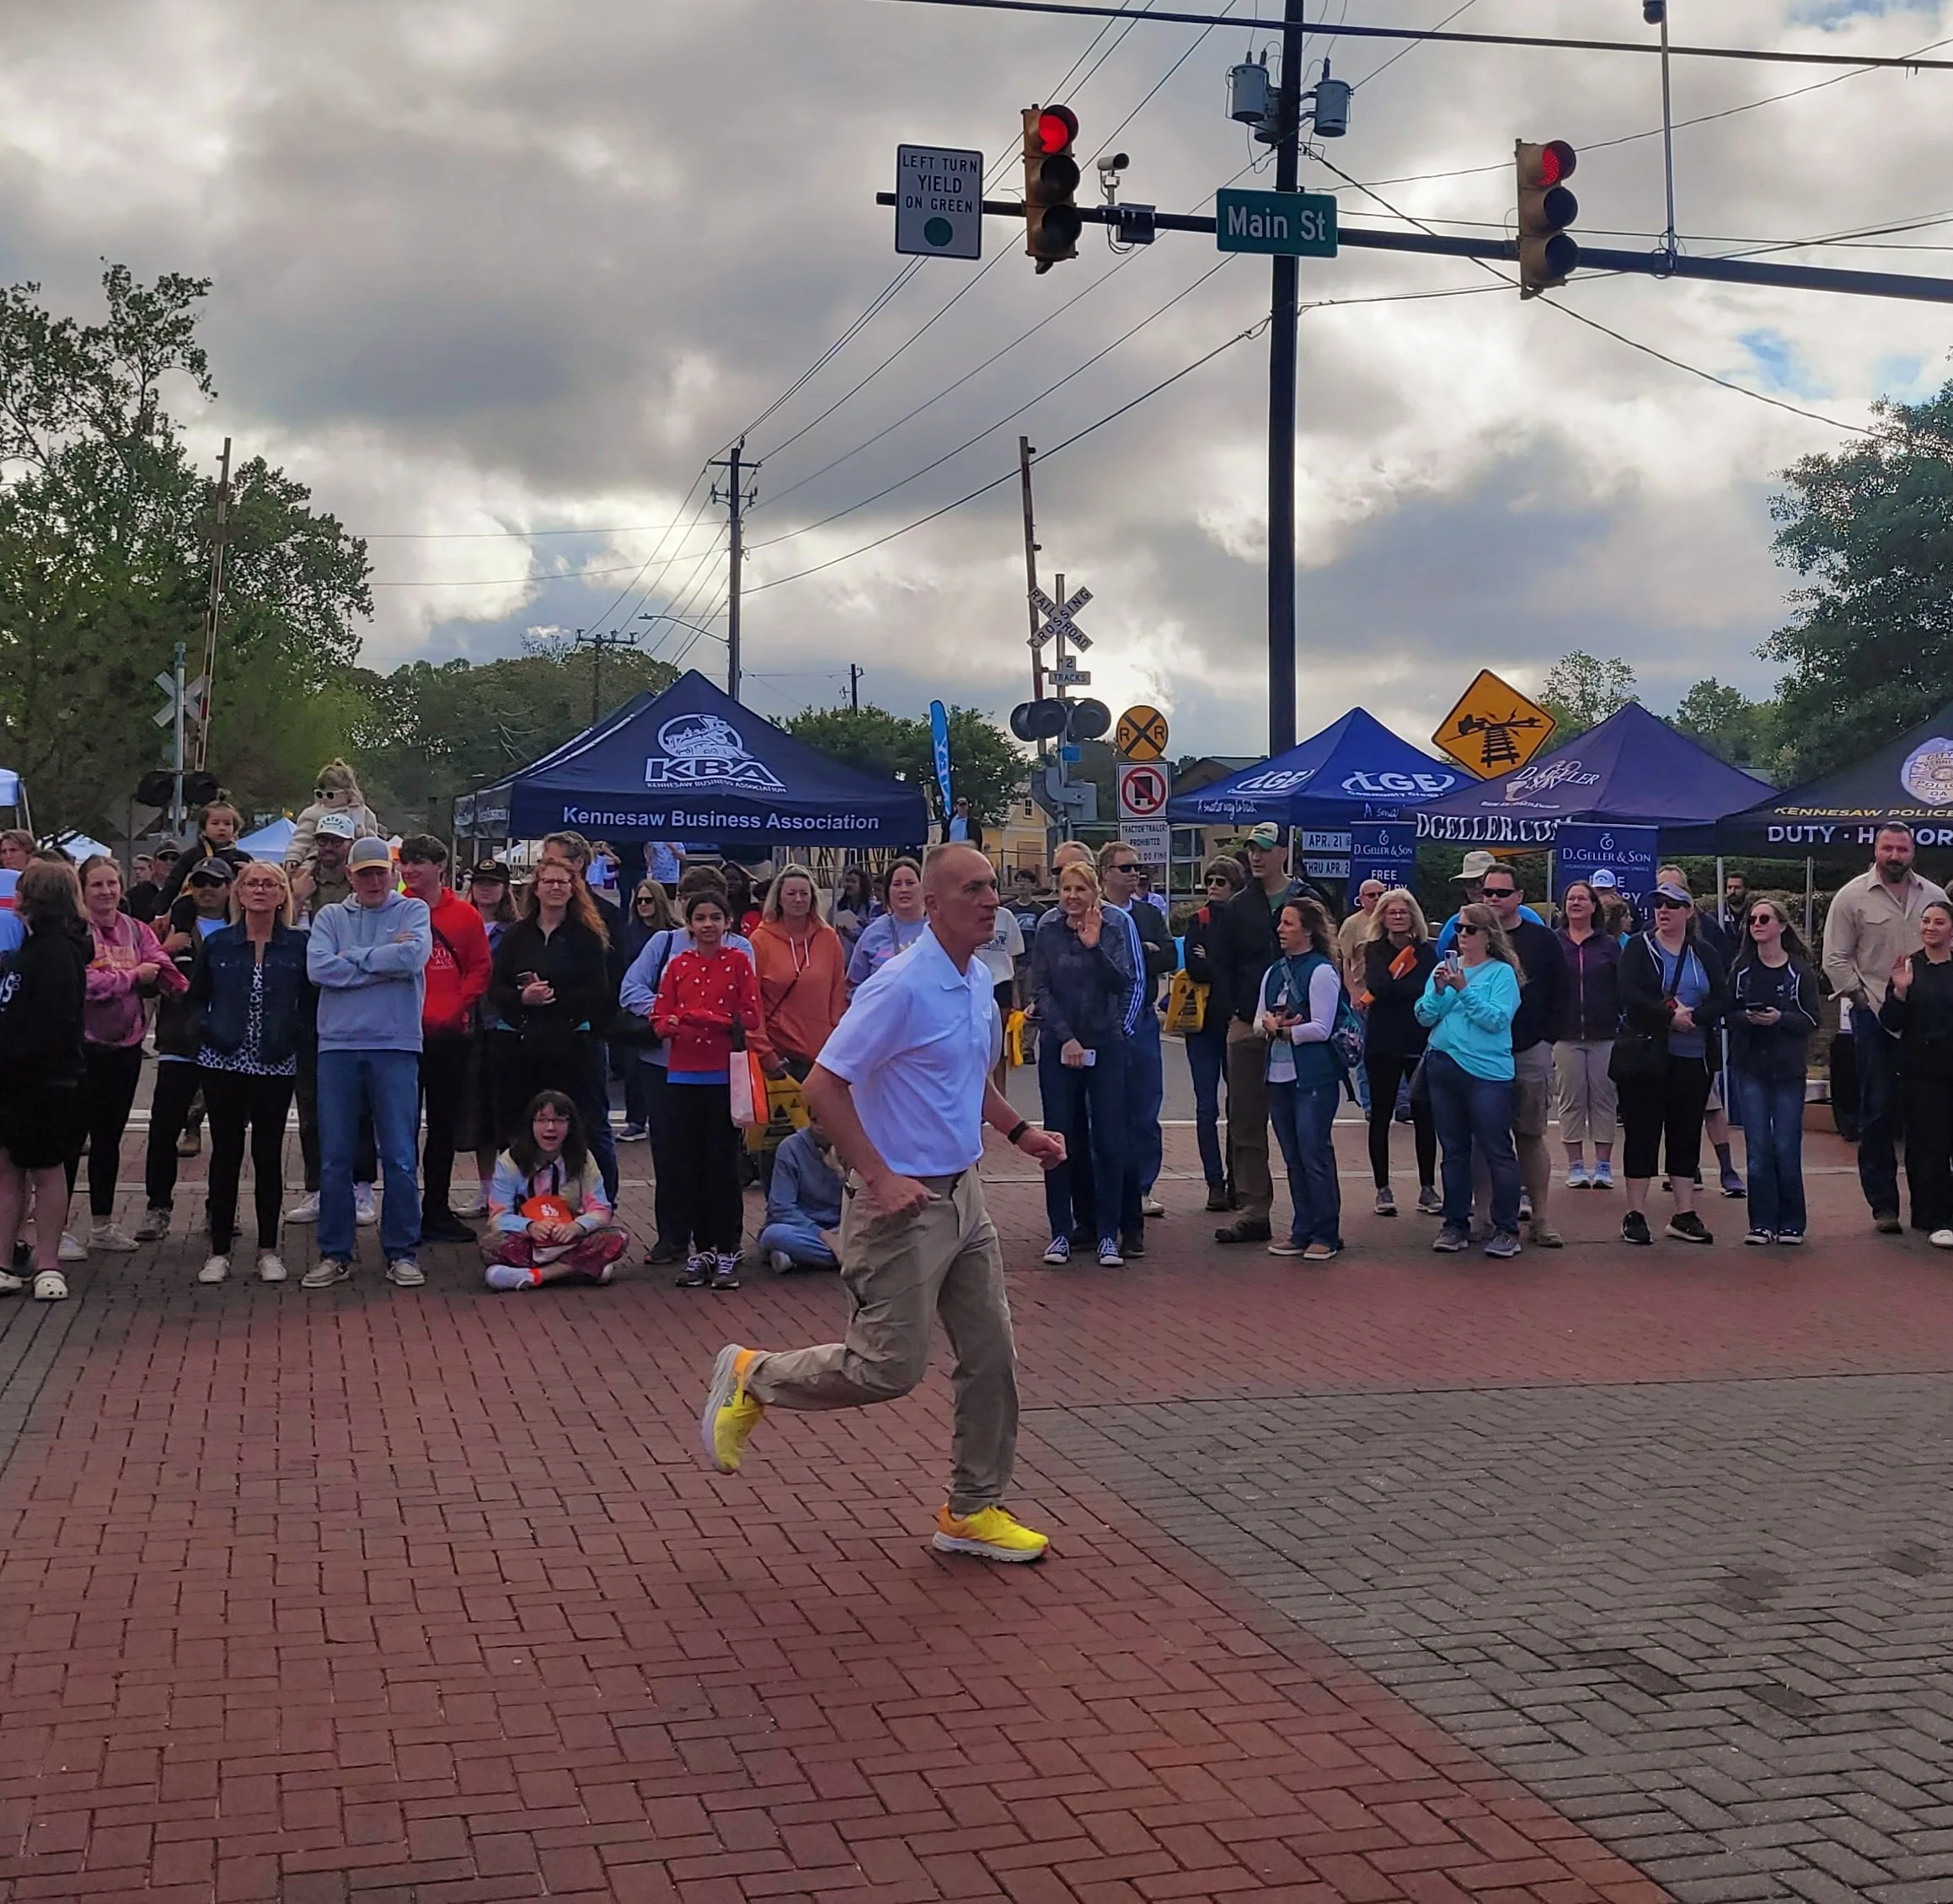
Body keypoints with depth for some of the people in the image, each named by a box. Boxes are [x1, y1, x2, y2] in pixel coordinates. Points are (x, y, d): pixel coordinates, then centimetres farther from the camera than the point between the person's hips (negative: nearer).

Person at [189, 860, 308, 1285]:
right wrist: (210, 1031, -3)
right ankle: (219, 1250, 11)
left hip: (276, 1066, 0)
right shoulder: (217, 945, 3)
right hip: (224, 1063, 1)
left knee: (268, 1154, 5)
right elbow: (196, 997, 11)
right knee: (226, 1152, 4)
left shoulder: (299, 945, 1)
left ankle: (268, 1250, 14)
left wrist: (293, 1033, -5)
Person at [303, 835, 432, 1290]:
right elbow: (318, 969, -6)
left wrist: (352, 957, -6)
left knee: (399, 1157, 1)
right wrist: (385, 961, -8)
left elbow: (414, 956, -14)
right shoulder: (330, 917, 11)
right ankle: (334, 1253, 14)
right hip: (337, 1046, 2)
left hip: (395, 1046, -2)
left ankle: (401, 1252, 10)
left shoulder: (412, 911, 6)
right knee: (334, 1158, 5)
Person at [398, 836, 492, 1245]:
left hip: (450, 1034, 2)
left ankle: (436, 1211, 21)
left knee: (444, 1125, 11)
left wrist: (457, 1006, -7)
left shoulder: (464, 915, 5)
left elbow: (480, 968, 6)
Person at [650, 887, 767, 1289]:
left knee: (723, 1164, -1)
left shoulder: (738, 963, 1)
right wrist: (671, 1023, -18)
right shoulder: (677, 966, 8)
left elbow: (750, 1019, -6)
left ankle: (727, 1252, 6)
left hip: (726, 1075, -3)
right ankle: (697, 1250, 14)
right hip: (684, 1075, 3)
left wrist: (704, 1017, -16)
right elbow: (659, 1019, 5)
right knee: (687, 1164, 5)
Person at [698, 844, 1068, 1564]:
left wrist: (1020, 1131, 13)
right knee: (888, 1368, -4)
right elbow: (824, 1087, -20)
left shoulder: (979, 984, 9)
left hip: (964, 1193, 9)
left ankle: (973, 1510, 20)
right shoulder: (901, 987, -19)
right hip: (903, 1202, -8)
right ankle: (751, 1376, 19)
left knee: (992, 1357, 8)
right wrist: (878, 1176, -23)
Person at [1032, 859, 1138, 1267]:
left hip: (1106, 1046, 0)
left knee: (1109, 1141, -2)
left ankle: (1109, 1234, 4)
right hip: (1057, 1047, 0)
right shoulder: (1047, 935, 3)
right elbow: (1041, 991, -2)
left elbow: (1122, 984, -10)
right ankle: (1060, 1232, 9)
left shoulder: (1113, 932, 3)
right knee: (1060, 1141, 1)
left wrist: (1095, 947, -22)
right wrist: (1067, 1038, -10)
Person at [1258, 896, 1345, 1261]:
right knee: (1293, 1158, 11)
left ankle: (1326, 1236, 3)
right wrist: (1269, 1025, -10)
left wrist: (1282, 1030, -8)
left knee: (1315, 1155, -5)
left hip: (1314, 1077, -7)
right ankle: (1302, 1232, 18)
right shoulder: (1274, 973, 14)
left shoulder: (1322, 971, -8)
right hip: (1280, 1074, 7)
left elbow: (1321, 1028, -14)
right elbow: (1259, 1021, 12)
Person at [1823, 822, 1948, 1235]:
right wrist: (1861, 999, -6)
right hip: (1875, 1017, -3)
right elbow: (1836, 959, 0)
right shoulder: (1853, 896, 0)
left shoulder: (1934, 896, 10)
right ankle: (1883, 1204, 6)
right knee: (1877, 1111, 0)